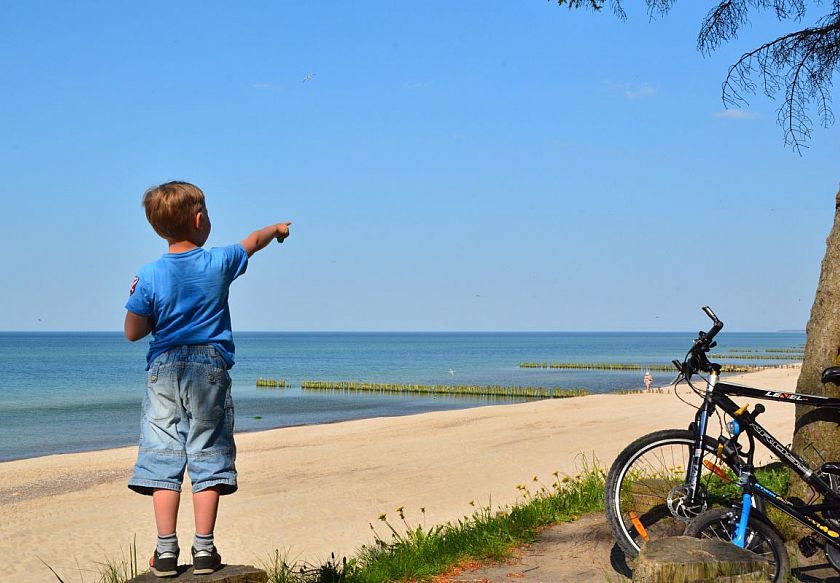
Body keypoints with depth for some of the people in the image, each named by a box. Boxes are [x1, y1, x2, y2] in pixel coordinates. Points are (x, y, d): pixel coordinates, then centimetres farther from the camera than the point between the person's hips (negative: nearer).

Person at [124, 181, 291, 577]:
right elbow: (253, 241, 19)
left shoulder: (149, 277, -5)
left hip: (164, 370, 0)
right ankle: (203, 550, 5)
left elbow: (133, 332, -1)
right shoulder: (219, 262, -3)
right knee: (206, 457, 5)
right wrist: (277, 228, 39)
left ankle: (166, 552, 2)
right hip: (210, 369, 0)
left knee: (163, 457, 3)